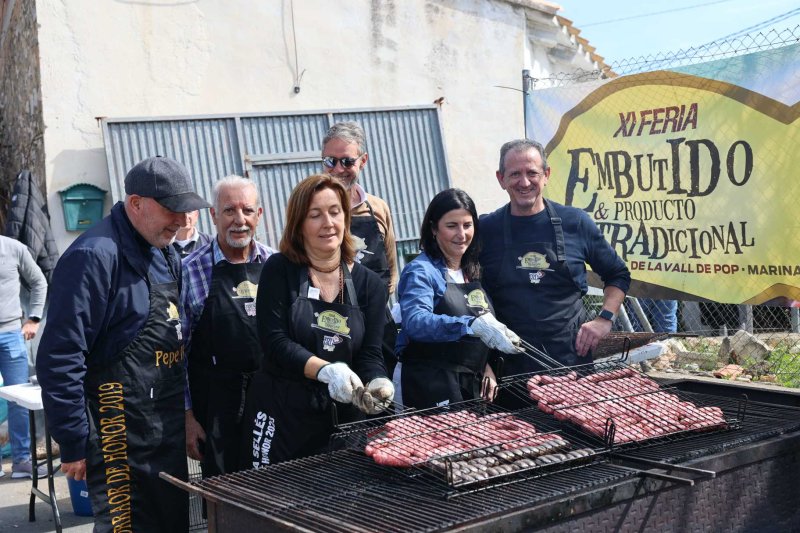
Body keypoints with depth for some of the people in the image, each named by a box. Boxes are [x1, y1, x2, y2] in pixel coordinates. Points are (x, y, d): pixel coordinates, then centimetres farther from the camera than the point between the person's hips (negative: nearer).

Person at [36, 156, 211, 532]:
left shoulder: (166, 255, 12)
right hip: (121, 439, -9)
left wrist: (189, 413, 16)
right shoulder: (94, 257, -17)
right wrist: (73, 444, -16)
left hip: (170, 430, 9)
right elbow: (60, 359, -19)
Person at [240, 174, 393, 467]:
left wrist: (377, 383, -22)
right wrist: (326, 370, -25)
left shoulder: (369, 284, 5)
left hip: (343, 418, 2)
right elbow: (274, 340, -11)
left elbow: (370, 353, 0)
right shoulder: (279, 270, -2)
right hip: (280, 415, -2)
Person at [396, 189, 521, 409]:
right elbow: (416, 322, -29)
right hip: (433, 385, -7)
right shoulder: (421, 271, -10)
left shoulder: (473, 272, 12)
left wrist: (486, 368, 7)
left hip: (473, 383, 7)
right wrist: (473, 325, -40)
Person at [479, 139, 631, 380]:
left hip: (572, 358, 1)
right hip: (512, 366, -1)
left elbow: (618, 274, 12)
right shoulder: (485, 229, 0)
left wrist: (605, 319, -1)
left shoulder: (575, 222, 1)